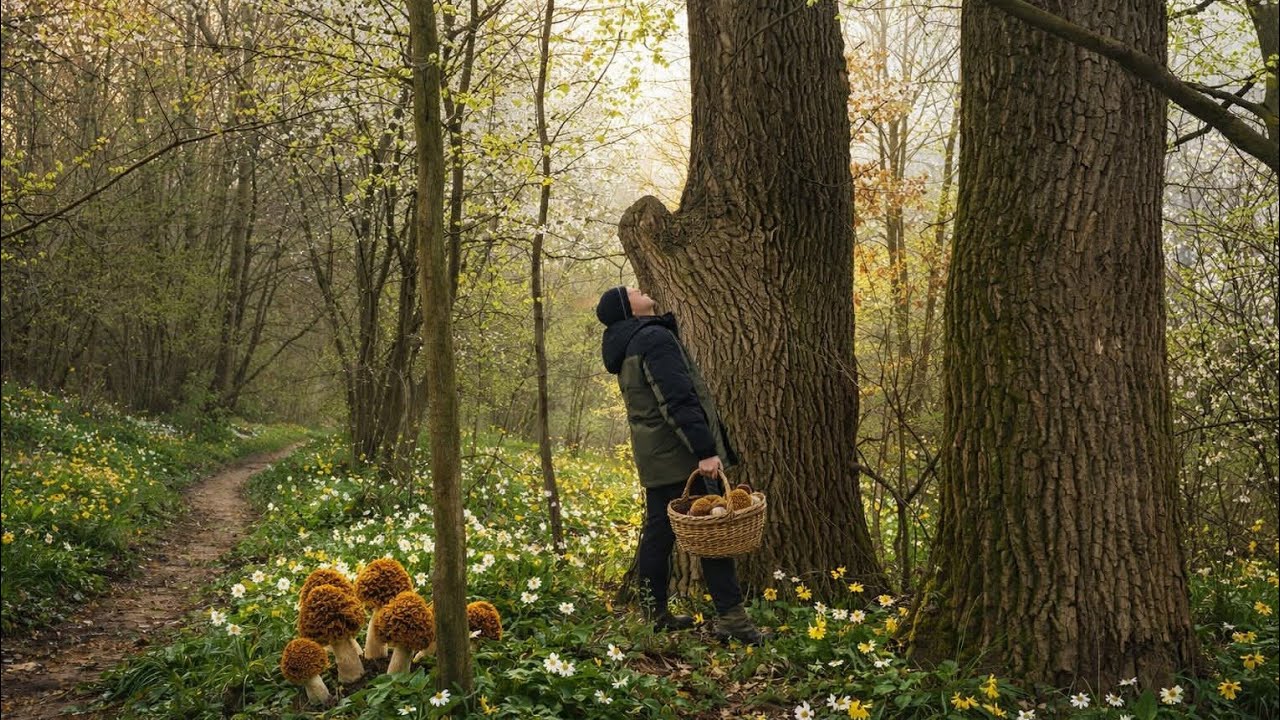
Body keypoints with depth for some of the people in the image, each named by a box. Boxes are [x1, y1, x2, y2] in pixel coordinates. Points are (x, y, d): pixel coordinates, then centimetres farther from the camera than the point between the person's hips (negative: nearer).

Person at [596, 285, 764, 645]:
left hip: (653, 456, 10)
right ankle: (731, 618, -6)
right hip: (680, 455, -10)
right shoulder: (655, 338, -14)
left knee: (659, 531, 12)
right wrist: (705, 450, -24)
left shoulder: (626, 348, 17)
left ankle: (655, 614, 18)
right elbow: (678, 400, -22)